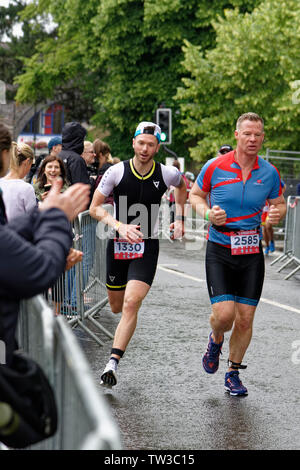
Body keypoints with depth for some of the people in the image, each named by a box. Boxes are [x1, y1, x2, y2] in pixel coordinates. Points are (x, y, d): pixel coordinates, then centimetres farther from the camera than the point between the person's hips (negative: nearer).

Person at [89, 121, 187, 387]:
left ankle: (113, 363, -19)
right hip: (117, 245, 2)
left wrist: (179, 219, 14)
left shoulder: (167, 174, -5)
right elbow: (95, 208, -4)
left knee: (131, 303, -19)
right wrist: (120, 226, -20)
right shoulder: (117, 172, -8)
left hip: (147, 247, -2)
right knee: (116, 307, 13)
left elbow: (182, 185, 20)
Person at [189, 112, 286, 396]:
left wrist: (277, 213, -9)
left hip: (252, 253, 2)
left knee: (245, 319, 2)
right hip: (220, 252, -2)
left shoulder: (269, 173, 0)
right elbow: (195, 195, 8)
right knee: (224, 314, -14)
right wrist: (208, 213, -12)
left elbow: (279, 203, 14)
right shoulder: (215, 167, -7)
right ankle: (216, 340, 23)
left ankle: (233, 373, 23)